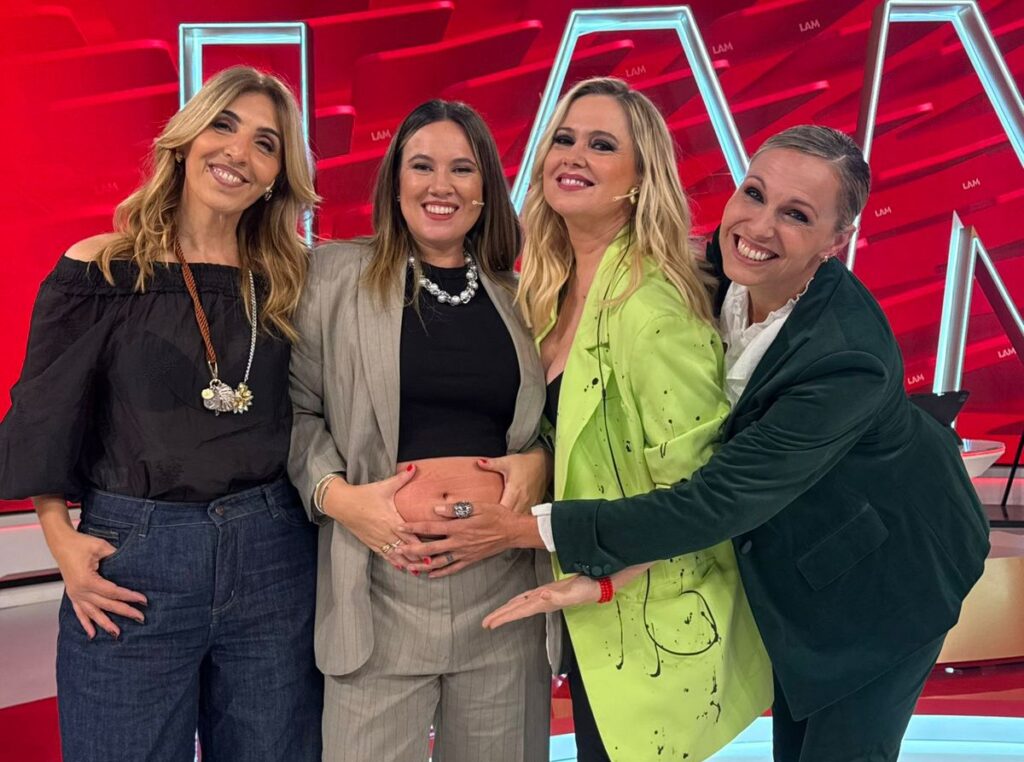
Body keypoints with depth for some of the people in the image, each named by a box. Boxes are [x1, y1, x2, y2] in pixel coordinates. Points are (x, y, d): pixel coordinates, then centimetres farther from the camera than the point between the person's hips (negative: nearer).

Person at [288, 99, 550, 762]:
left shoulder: (519, 293, 10)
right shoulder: (337, 274, 2)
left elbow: (550, 419, 16)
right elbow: (298, 409, 3)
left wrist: (538, 463, -4)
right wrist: (335, 494, -12)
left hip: (503, 584, 3)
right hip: (380, 586, -2)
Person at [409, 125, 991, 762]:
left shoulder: (849, 358, -38)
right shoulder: (718, 269, -19)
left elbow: (719, 502, -36)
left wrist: (530, 529, -34)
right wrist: (604, 569, -21)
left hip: (883, 573, -6)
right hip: (795, 555, 6)